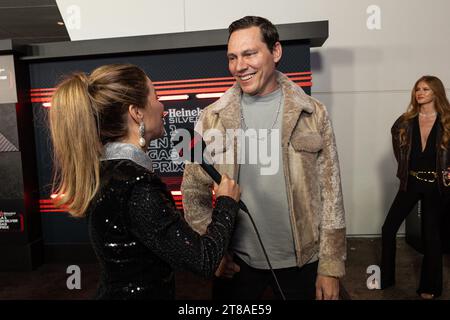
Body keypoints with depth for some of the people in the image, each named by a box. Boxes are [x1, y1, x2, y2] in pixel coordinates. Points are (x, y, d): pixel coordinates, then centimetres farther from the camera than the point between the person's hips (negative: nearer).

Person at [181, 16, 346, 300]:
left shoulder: (313, 114, -6)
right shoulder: (212, 118, -5)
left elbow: (330, 193, -4)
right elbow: (194, 191, 0)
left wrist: (331, 266, -4)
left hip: (301, 261, 1)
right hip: (236, 261, 0)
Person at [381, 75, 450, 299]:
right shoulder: (406, 121, 4)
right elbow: (396, 139, 22)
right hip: (411, 183, 3)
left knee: (431, 235, 7)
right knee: (388, 229, 1)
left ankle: (430, 287, 25)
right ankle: (385, 278, 17)